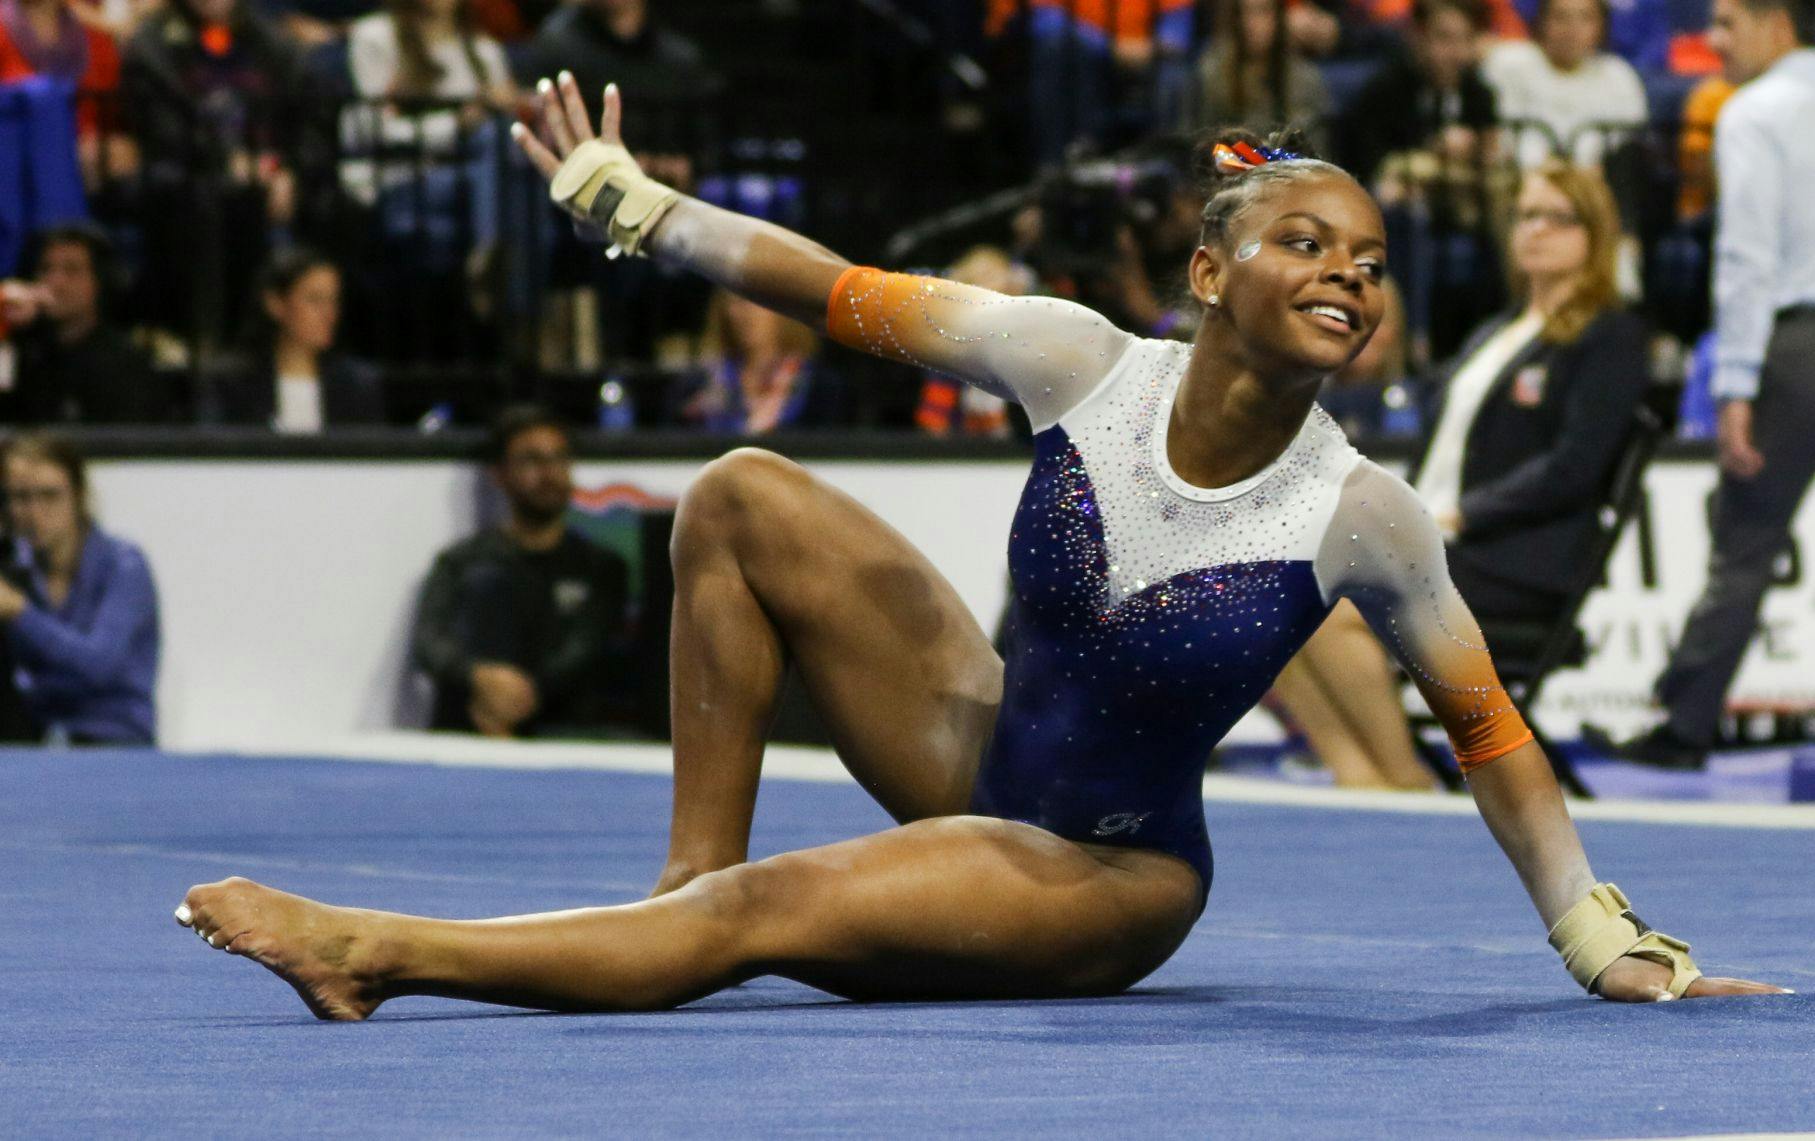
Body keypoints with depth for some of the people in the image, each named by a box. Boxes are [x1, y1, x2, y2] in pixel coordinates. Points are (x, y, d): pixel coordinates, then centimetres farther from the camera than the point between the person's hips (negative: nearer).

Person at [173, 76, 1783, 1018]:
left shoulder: (1359, 518, -20)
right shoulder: (1089, 367, -14)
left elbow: (1486, 730, -9)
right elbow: (855, 299, -9)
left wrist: (1599, 941, -10)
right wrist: (632, 205, -13)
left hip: (1110, 877, -4)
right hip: (981, 749, 5)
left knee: (769, 916, -28)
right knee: (744, 501, -11)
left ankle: (380, 953, -26)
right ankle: (689, 875, -7)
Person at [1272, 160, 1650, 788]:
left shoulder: (1611, 336, 0)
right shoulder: (1494, 335, 26)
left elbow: (1572, 469, -12)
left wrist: (1457, 517, -16)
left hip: (1516, 566, -8)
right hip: (1434, 541, 8)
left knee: (1328, 609, -29)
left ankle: (1405, 780, -16)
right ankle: (1357, 780, -18)